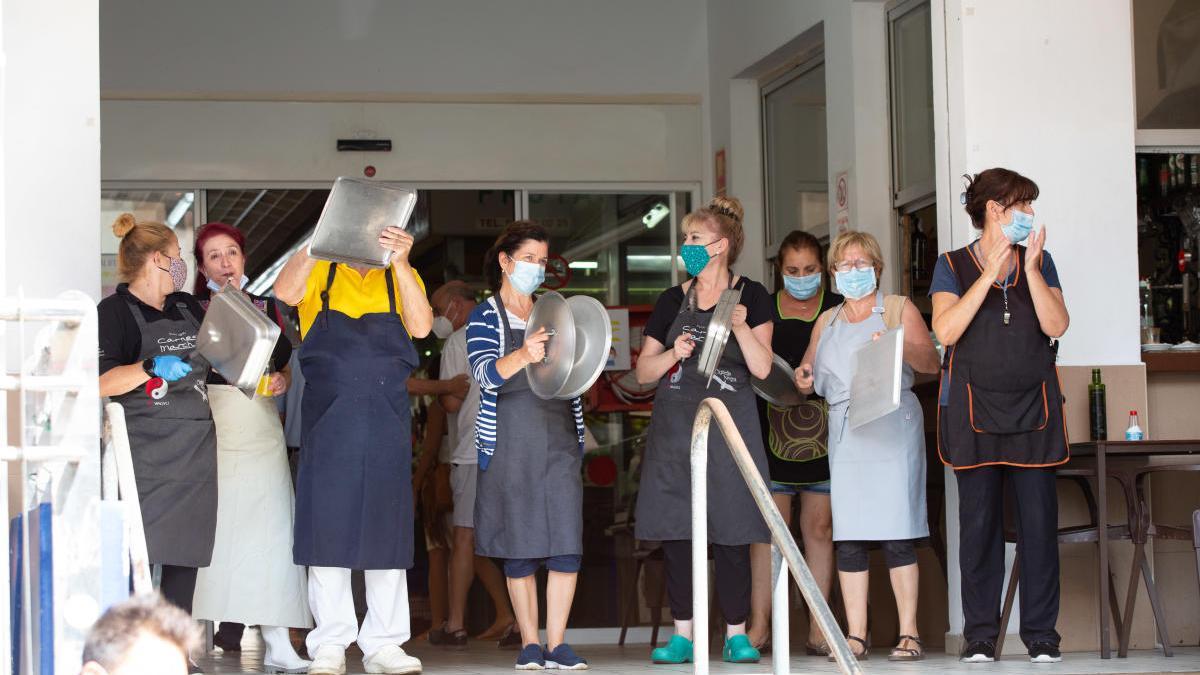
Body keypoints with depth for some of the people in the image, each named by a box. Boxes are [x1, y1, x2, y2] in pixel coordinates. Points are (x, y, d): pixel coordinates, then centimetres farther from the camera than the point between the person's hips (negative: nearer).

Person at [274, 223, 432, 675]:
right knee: (328, 525, -1)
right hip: (327, 418, -1)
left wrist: (400, 264, -18)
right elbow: (286, 292, -15)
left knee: (386, 525, 3)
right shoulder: (320, 271, 7)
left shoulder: (400, 277, 10)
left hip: (387, 421, 1)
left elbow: (420, 325, -8)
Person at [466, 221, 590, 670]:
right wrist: (522, 356, -31)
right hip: (510, 439, -3)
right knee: (520, 547, -2)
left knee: (567, 543, -7)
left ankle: (557, 644, -4)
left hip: (560, 436, 3)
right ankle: (529, 645, 6)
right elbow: (487, 375, -14)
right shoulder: (485, 316, 3)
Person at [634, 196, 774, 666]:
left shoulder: (750, 296, 4)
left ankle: (736, 633, 2)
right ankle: (682, 634, 4)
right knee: (675, 531, -1)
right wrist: (673, 353, -7)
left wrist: (741, 328, -18)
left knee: (730, 533, -5)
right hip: (675, 428, 3)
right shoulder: (672, 301, 12)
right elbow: (643, 372, 12)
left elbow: (762, 368, -3)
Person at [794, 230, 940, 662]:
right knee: (848, 537, -2)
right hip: (845, 432, 4)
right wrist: (803, 379, 3)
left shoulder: (898, 309, 8)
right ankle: (855, 636, 1)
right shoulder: (827, 322, 21)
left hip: (891, 428, -4)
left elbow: (931, 362, -2)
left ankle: (909, 634, -6)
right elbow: (807, 376, 27)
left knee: (896, 535, -10)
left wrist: (900, 346, -22)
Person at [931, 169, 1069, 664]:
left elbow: (1057, 325, -3)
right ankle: (979, 636, 4)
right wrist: (991, 271, -13)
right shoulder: (953, 266, 4)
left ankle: (1041, 635, 4)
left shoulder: (1039, 262, 11)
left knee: (1039, 520, -1)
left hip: (1034, 407, 2)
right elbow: (946, 330, -11)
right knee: (979, 521, -2)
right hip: (975, 409, -2)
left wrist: (1030, 265, -9)